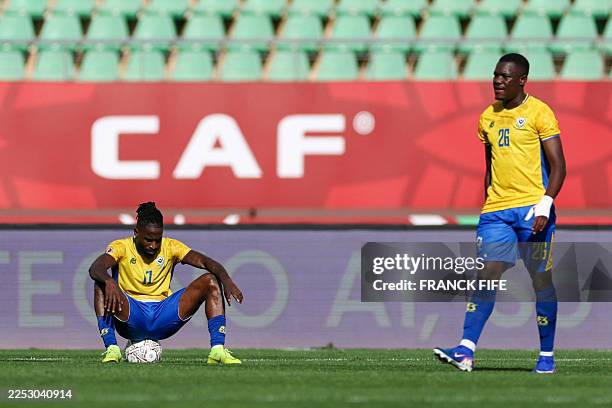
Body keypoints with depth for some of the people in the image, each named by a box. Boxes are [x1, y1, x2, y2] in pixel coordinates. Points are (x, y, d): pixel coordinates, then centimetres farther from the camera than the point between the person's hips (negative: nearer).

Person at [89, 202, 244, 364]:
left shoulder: (171, 247, 5)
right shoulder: (122, 247, -3)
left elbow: (205, 262, -6)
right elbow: (95, 268, -22)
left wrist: (226, 281, -27)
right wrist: (109, 282, -45)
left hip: (164, 317, 3)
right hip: (131, 317, -2)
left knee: (211, 281, -12)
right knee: (102, 285, -30)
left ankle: (218, 350, -22)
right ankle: (111, 349, -30)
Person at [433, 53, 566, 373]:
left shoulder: (539, 113, -3)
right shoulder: (487, 118, 14)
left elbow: (558, 166, -6)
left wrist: (545, 205, -17)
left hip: (532, 207, -4)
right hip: (496, 211, 4)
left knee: (541, 280, 1)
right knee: (487, 274, -8)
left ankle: (546, 356, 10)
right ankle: (466, 351, -15)